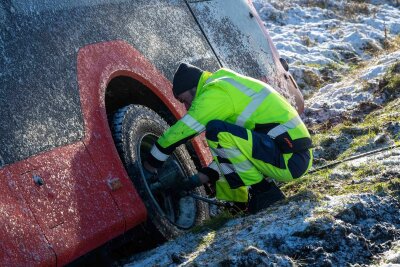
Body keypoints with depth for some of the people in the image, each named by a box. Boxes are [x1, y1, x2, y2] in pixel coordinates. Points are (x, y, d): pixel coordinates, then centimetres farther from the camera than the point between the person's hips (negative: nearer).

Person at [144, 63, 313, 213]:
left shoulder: (215, 93, -9)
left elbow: (179, 133, -11)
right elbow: (232, 153, 26)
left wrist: (150, 164, 5)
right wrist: (198, 179, 23)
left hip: (289, 158, -10)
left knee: (217, 131, -18)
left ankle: (263, 192, -10)